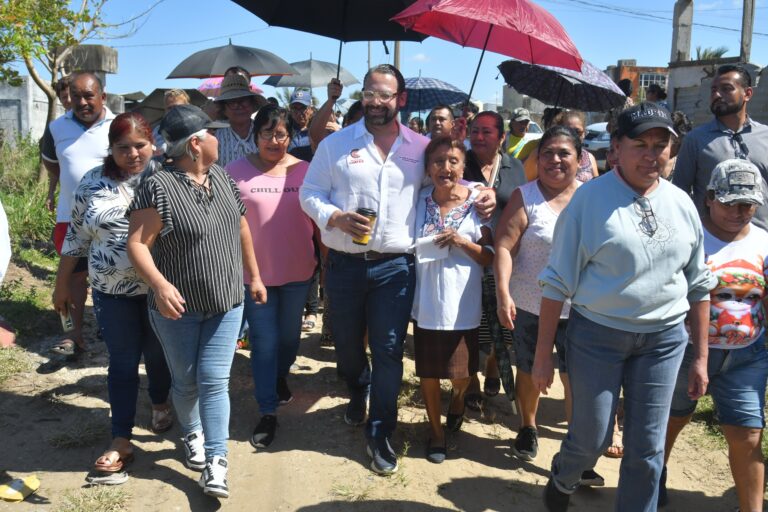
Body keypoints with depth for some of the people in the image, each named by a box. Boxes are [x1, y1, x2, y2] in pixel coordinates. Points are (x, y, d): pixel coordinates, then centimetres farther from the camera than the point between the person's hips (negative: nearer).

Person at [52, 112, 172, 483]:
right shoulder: (93, 183, -1)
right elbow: (76, 237, 6)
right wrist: (62, 284, 9)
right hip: (112, 291, 1)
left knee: (157, 354, 17)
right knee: (122, 363, 6)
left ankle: (160, 404, 45)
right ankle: (121, 440, 14)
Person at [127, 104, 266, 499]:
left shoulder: (220, 176, 2)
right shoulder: (158, 187, -18)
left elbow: (241, 227, 12)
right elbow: (137, 243, -19)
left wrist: (254, 276, 15)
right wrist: (159, 284, -35)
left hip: (226, 303, 4)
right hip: (179, 307, -3)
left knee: (214, 381, 1)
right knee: (186, 381, 14)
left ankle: (216, 460, 7)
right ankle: (192, 434, 41)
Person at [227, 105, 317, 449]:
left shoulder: (305, 171, -2)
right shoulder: (237, 171, -6)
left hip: (297, 271, 2)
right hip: (255, 272, -2)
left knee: (289, 335, 19)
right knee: (263, 341, 4)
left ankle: (281, 377, 48)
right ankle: (268, 412, 14)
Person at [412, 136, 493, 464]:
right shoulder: (419, 201, 1)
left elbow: (490, 258, -2)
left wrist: (463, 242, -17)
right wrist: (428, 242, -7)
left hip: (462, 304, -1)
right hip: (427, 302, 1)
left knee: (461, 372, 11)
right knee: (428, 372, 10)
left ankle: (457, 398, 47)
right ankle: (436, 430, 32)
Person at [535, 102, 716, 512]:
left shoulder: (681, 204, 3)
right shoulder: (590, 197, -10)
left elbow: (698, 285, 11)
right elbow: (558, 281, -9)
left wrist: (701, 357, 11)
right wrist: (543, 354, -9)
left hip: (664, 339, 4)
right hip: (597, 335, -3)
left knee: (647, 448, 10)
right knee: (591, 438, 8)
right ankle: (562, 479, 42)